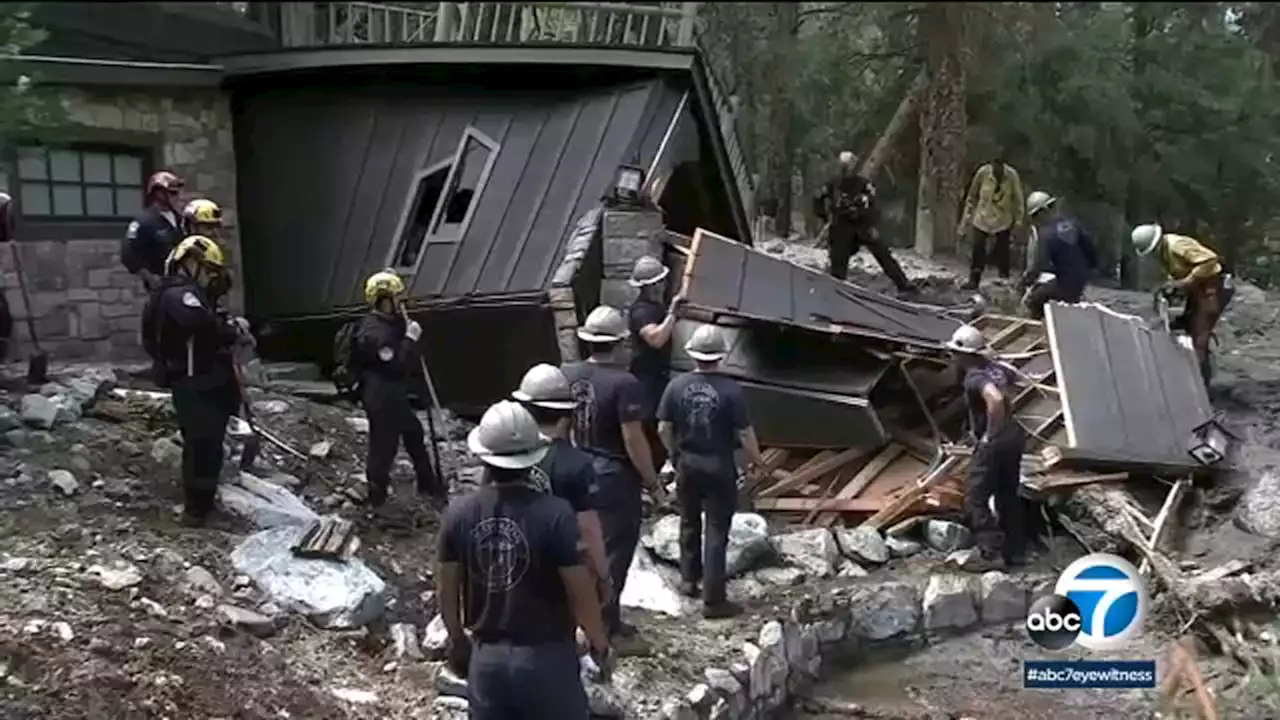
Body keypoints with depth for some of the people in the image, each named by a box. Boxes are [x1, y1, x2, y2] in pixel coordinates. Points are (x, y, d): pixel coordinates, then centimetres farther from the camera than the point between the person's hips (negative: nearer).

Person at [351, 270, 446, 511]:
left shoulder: (390, 321, 6)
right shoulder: (374, 332, -27)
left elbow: (399, 357, 17)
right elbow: (396, 365, -30)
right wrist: (411, 338, -23)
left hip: (394, 394, 11)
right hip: (381, 399, -11)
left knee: (415, 436, 21)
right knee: (384, 446, 3)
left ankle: (428, 484, 37)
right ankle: (376, 499, 19)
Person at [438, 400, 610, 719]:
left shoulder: (459, 514, -7)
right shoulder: (554, 513, -20)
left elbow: (447, 588, 2)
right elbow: (581, 591, -15)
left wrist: (457, 641, 19)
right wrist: (599, 642, 2)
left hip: (486, 654, 4)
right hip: (545, 654, -3)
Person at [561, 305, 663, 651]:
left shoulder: (566, 374, -1)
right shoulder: (625, 383, -21)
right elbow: (633, 440, -21)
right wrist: (653, 482, -11)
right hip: (615, 478, -7)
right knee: (613, 554, 5)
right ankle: (609, 630, 13)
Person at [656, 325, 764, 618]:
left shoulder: (677, 385, -7)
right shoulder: (730, 389, -17)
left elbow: (663, 428, -1)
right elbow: (745, 433, -14)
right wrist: (755, 460, 3)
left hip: (687, 465, 3)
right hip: (719, 468, -3)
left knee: (689, 524, 24)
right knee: (716, 532, 3)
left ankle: (689, 580, 37)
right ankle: (713, 600, 7)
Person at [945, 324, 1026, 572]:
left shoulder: (974, 377, -19)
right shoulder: (996, 368, 8)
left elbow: (995, 399, -37)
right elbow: (1013, 379, 31)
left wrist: (990, 433, -25)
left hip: (994, 443, -9)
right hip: (1013, 436, 9)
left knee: (975, 500, -4)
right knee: (1008, 495, 18)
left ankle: (991, 553, -7)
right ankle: (1016, 550, 24)